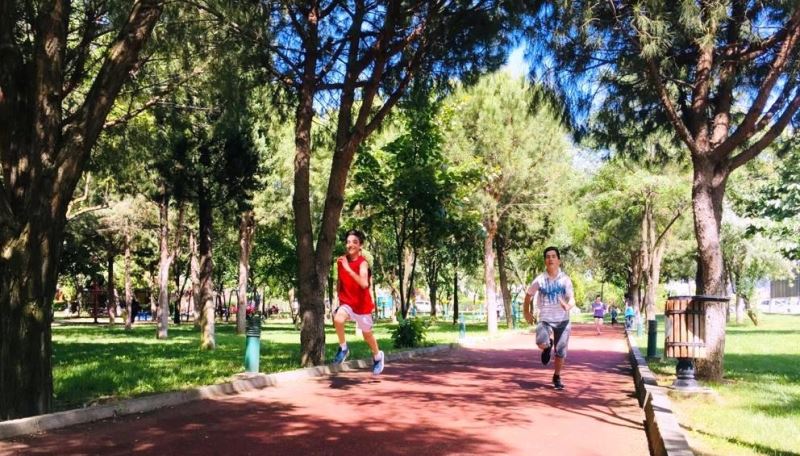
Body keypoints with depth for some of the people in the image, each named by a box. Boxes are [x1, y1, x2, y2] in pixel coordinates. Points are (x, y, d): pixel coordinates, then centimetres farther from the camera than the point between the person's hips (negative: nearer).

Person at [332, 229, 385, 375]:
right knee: (338, 319, -29)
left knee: (367, 334, 13)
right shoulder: (341, 261, -3)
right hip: (346, 302, 3)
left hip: (362, 304, -3)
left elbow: (364, 284, -36)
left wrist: (348, 269, -42)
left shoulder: (363, 262, -20)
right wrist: (339, 298, 14)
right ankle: (343, 348, -6)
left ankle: (378, 356, 43)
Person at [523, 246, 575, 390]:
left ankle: (557, 377, 30)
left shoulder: (565, 279, -5)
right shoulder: (539, 280, -3)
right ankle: (548, 346, 11)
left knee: (561, 352, 5)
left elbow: (572, 300, -12)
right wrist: (527, 313, 4)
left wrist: (568, 306, -35)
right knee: (541, 343, -27)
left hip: (562, 320, 1)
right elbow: (528, 295, 11)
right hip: (545, 319, -1)